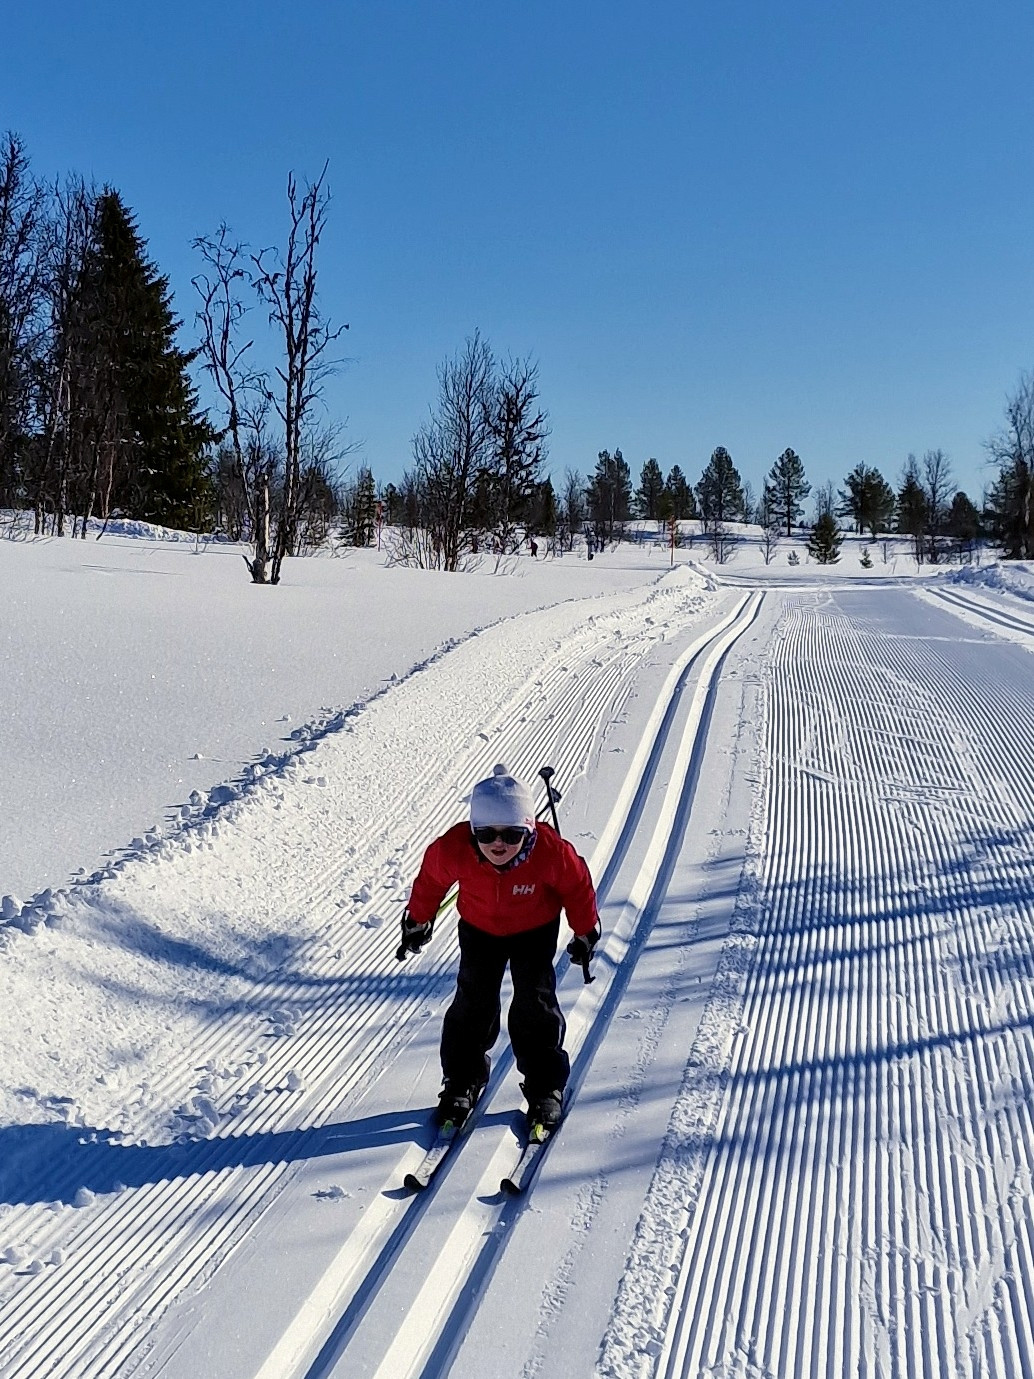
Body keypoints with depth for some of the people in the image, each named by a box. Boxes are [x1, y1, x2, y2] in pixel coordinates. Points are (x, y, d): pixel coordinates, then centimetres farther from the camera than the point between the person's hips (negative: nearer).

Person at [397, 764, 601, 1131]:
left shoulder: (551, 852, -35)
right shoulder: (453, 850, -33)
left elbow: (577, 887, -14)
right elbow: (430, 881, -10)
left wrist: (586, 934, -2)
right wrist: (417, 922, 4)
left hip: (535, 931, -1)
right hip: (479, 929, 1)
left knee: (535, 1006, -3)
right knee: (473, 1004, 0)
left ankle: (545, 1089, 14)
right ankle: (462, 1082, 20)